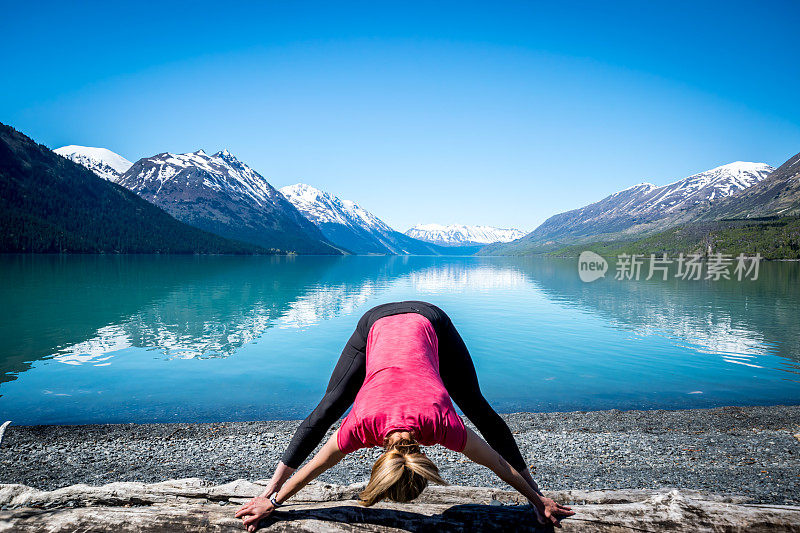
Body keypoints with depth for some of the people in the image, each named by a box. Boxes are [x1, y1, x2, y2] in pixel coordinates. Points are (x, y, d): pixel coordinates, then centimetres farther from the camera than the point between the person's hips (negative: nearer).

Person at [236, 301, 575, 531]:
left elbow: (497, 461, -16)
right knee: (327, 409, 4)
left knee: (476, 407, 7)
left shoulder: (441, 423, -32)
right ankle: (270, 489, 22)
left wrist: (537, 499, -3)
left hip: (428, 322, 0)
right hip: (377, 324, 1)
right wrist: (270, 499, -2)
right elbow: (314, 466, -13)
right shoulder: (362, 423, -31)